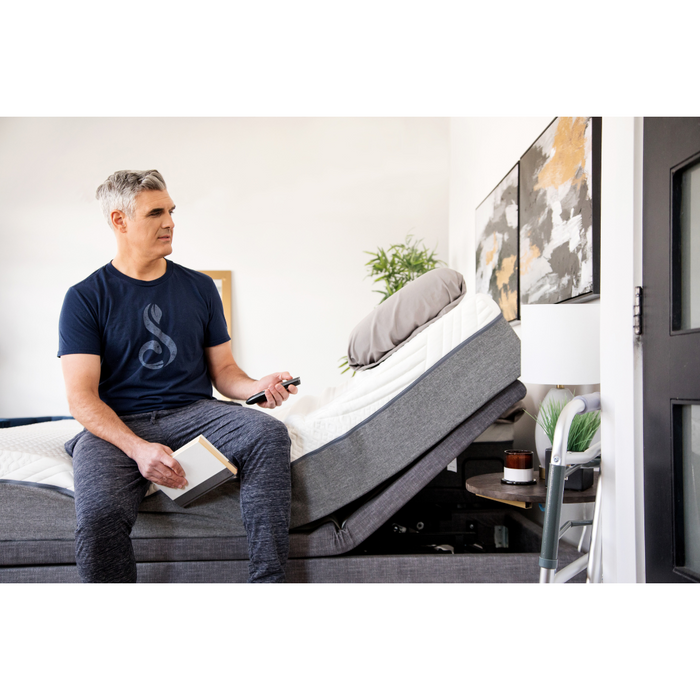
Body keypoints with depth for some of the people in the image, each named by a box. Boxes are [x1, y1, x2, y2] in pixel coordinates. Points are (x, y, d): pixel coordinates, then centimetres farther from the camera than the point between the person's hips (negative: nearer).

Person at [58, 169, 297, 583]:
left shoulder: (200, 288, 14)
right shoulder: (85, 298, 4)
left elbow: (223, 370, 14)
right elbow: (82, 396, -5)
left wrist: (257, 387, -11)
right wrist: (138, 448, -23)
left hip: (194, 412, 3)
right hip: (116, 426, -2)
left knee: (269, 433, -28)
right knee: (98, 513, -33)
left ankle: (268, 582, -24)